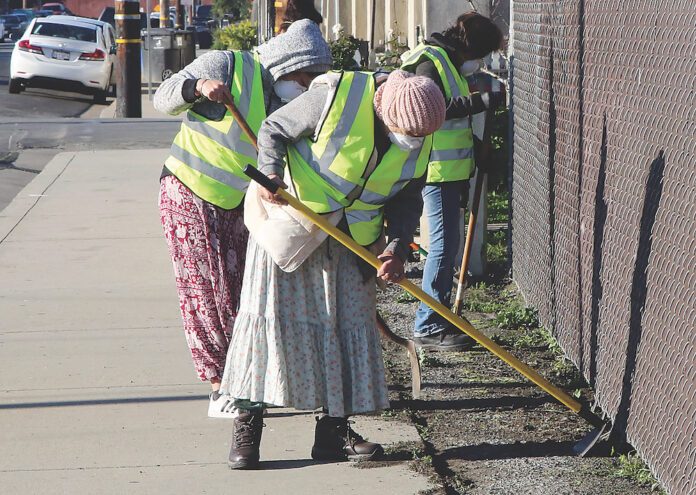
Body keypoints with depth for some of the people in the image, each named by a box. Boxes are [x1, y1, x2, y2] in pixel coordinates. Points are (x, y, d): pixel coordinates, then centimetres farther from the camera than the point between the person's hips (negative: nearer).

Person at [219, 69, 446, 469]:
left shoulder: (419, 140, -9)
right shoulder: (337, 97, -25)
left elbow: (408, 200, 1)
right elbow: (273, 129, -13)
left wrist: (398, 248, -15)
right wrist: (271, 172, -29)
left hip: (353, 238, 5)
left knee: (352, 320, 4)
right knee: (269, 312, -6)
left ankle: (334, 430, 12)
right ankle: (247, 427, 0)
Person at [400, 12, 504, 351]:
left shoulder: (449, 64, 20)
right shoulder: (429, 61, -12)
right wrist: (484, 101, -28)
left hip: (449, 169, 11)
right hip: (437, 170, -11)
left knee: (446, 246, 14)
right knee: (444, 246, -10)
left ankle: (442, 319, 21)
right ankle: (427, 328, -6)